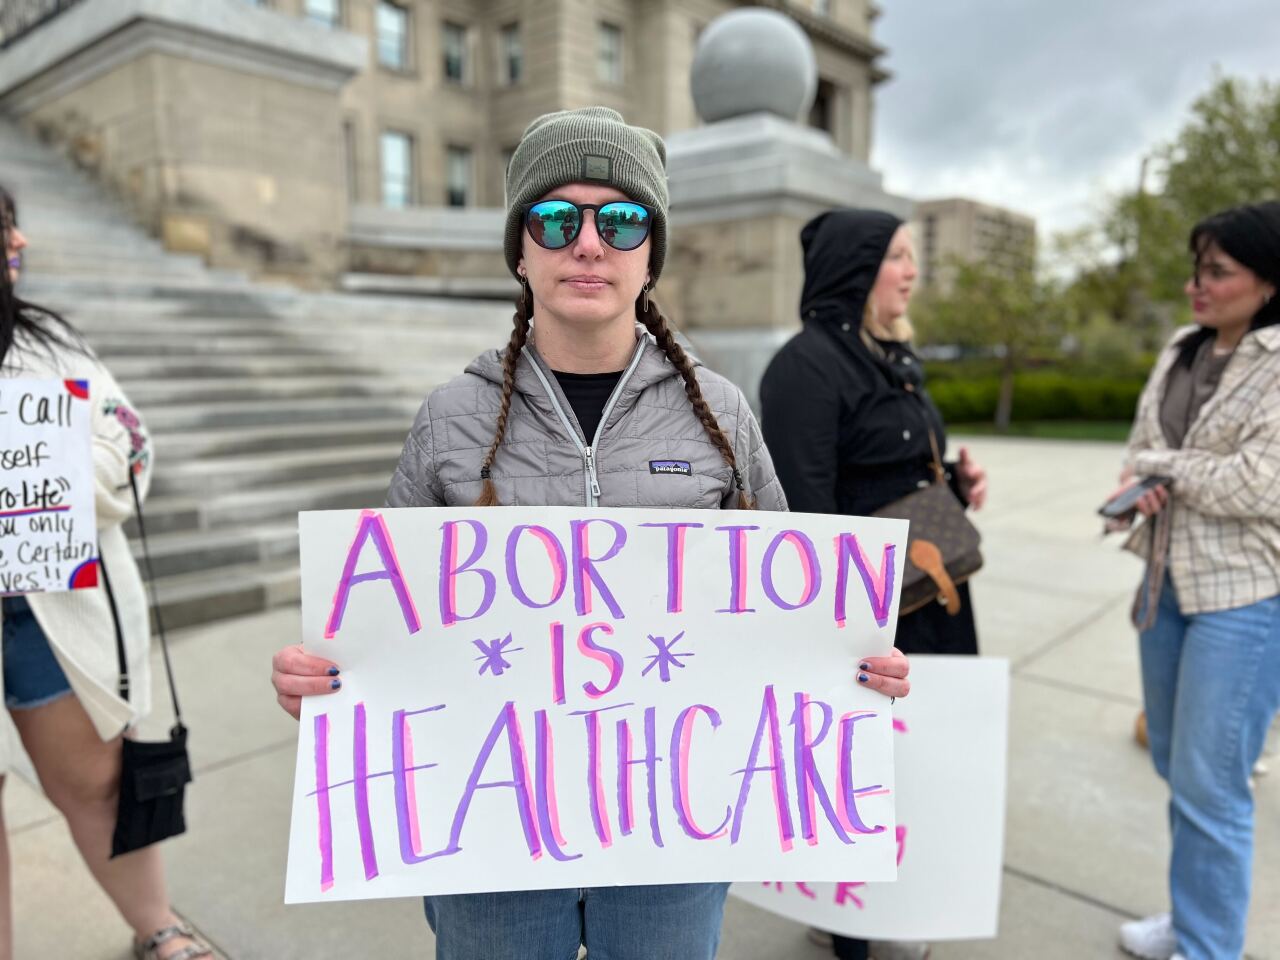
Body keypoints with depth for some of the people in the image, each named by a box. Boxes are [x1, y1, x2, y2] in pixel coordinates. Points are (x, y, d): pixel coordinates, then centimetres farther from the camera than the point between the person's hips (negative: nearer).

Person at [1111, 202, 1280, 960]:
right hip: (1168, 582, 7)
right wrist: (1149, 486, -11)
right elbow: (1140, 449, 11)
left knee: (1208, 783, 0)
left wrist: (1161, 467, -7)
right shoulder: (1182, 352, 9)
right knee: (1174, 764, 18)